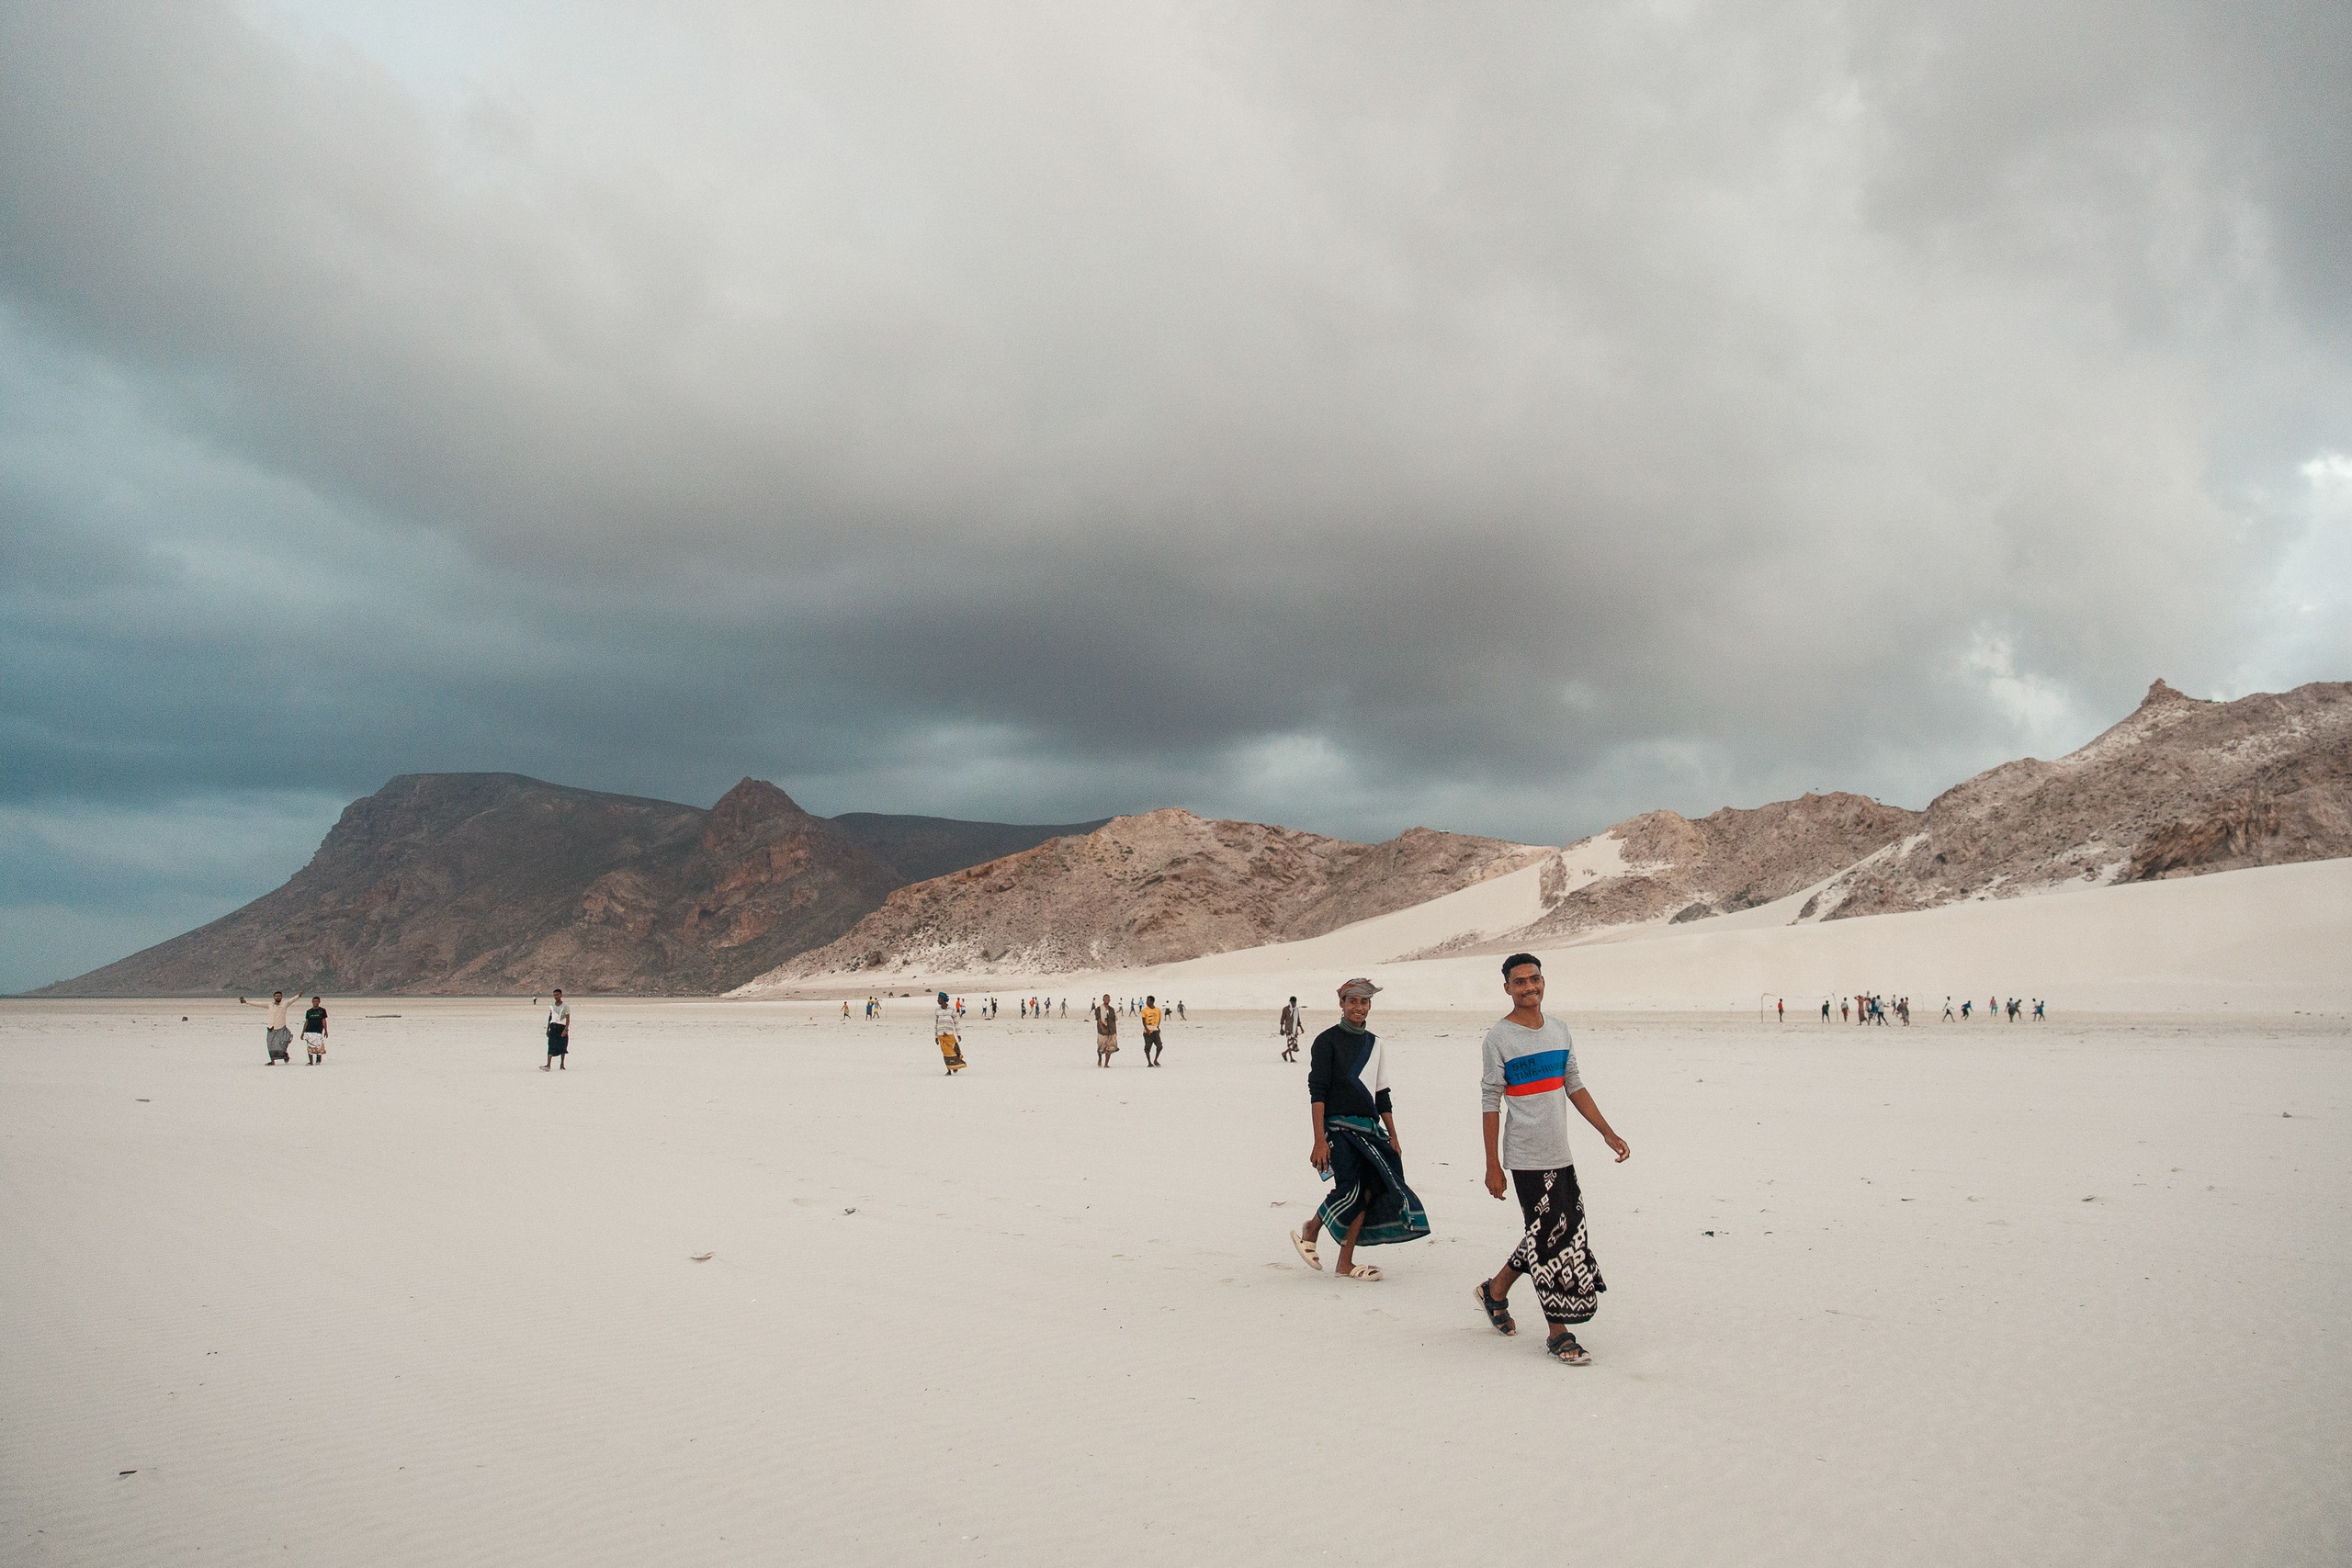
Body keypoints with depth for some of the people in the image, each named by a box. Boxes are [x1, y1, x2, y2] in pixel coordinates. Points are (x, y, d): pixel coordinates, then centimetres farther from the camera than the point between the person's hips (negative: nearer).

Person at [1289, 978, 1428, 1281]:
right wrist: (1319, 1141, -16)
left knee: (1367, 1191, -1)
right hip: (1339, 1127, -6)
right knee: (1350, 1190, -16)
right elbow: (1317, 1093, -9)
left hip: (1370, 1129, 6)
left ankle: (1345, 1262, 8)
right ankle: (1309, 1232, 10)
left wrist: (1393, 1136, 16)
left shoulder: (1374, 1043, 16)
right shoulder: (1327, 1041, -4)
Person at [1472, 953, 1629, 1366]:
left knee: (1545, 1239, 12)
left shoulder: (1559, 1031, 10)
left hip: (1560, 1155, 7)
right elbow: (1490, 1102, -8)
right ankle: (1559, 1336, 6)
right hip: (1527, 1160, -6)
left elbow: (1574, 1087, 17)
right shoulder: (1499, 1038, -8)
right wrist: (1492, 1166, -10)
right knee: (1553, 1240, -5)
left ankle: (1495, 1290, 33)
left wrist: (1608, 1133, 11)